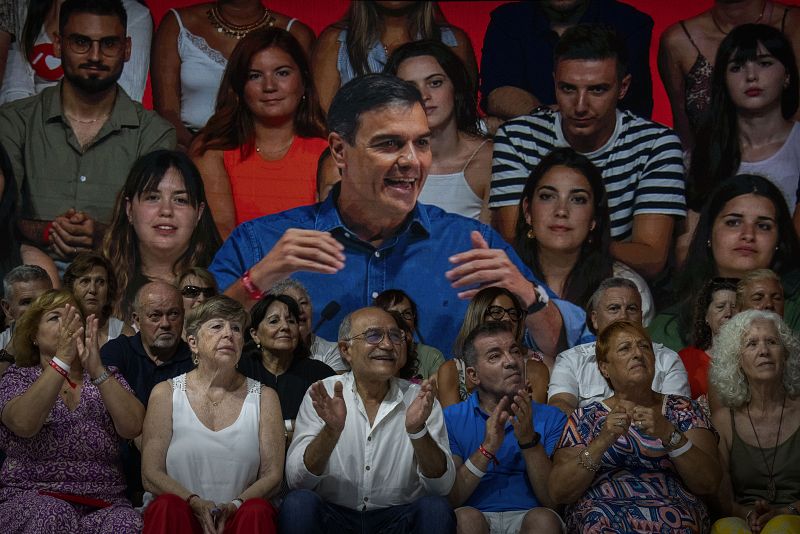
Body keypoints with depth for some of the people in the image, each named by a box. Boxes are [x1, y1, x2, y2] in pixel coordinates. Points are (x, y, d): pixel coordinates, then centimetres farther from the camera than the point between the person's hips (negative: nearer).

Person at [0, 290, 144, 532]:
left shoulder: (107, 377, 13)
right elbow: (23, 425, -17)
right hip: (30, 498, -1)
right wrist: (62, 359, -21)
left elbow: (132, 427, -8)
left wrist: (97, 370, -17)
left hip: (103, 504, 2)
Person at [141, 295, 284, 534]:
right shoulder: (166, 393, 7)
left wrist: (234, 507, -15)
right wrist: (196, 503, -17)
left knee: (257, 510, -32)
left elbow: (272, 476, 4)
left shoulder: (264, 397, 9)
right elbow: (151, 474, 1)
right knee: (167, 507, -33)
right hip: (183, 514, 0)